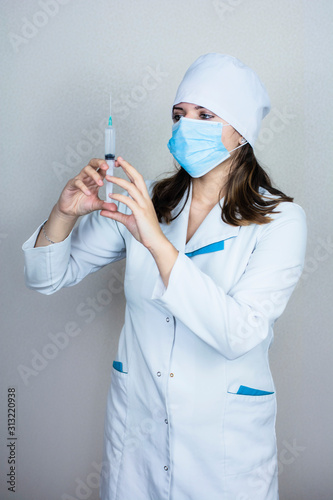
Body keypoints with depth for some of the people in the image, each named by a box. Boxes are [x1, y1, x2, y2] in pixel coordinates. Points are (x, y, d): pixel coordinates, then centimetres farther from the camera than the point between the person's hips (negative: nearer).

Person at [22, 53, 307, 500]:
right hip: (136, 420, 3)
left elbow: (238, 334, -26)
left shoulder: (279, 220, -13)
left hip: (226, 434, -2)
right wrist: (64, 214, -19)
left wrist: (157, 242, -32)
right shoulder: (144, 203, -3)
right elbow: (46, 278, 1)